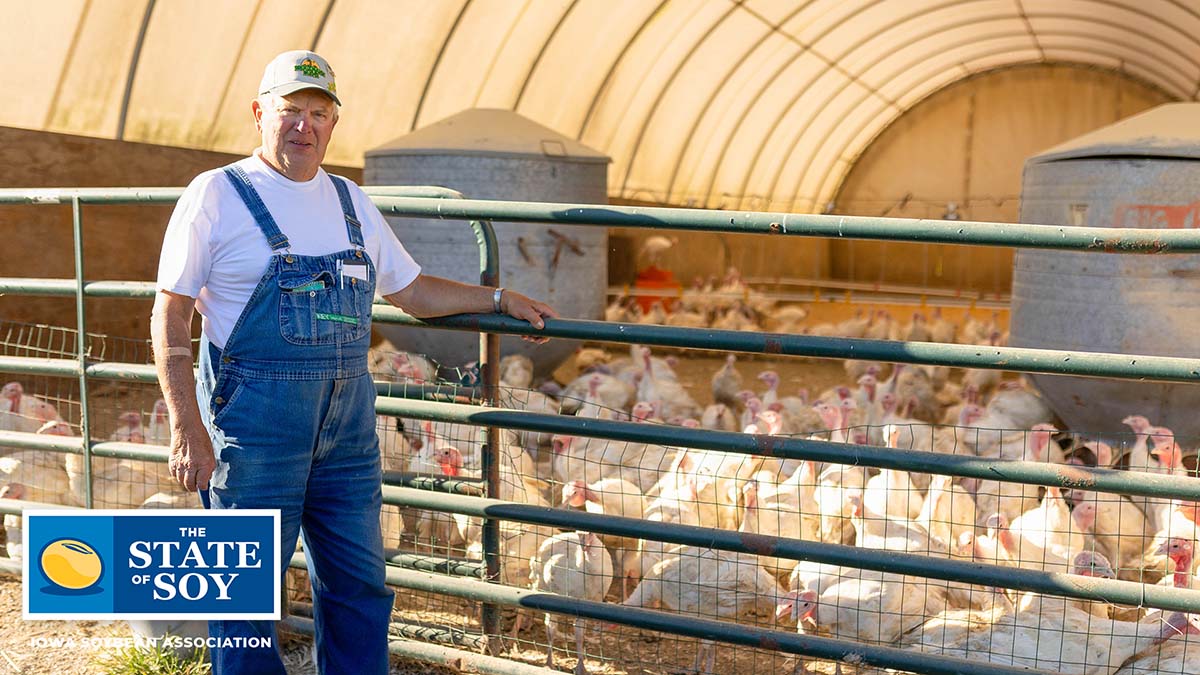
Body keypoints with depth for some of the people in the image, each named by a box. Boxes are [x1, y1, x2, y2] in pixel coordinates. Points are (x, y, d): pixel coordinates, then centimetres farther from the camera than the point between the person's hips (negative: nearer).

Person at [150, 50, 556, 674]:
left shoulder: (349, 202, 14)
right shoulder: (216, 195, -3)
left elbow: (412, 291, 24)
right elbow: (170, 316, -5)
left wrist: (501, 299, 18)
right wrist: (187, 429, -13)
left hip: (348, 419, 5)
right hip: (255, 417, -5)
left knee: (358, 587, 10)